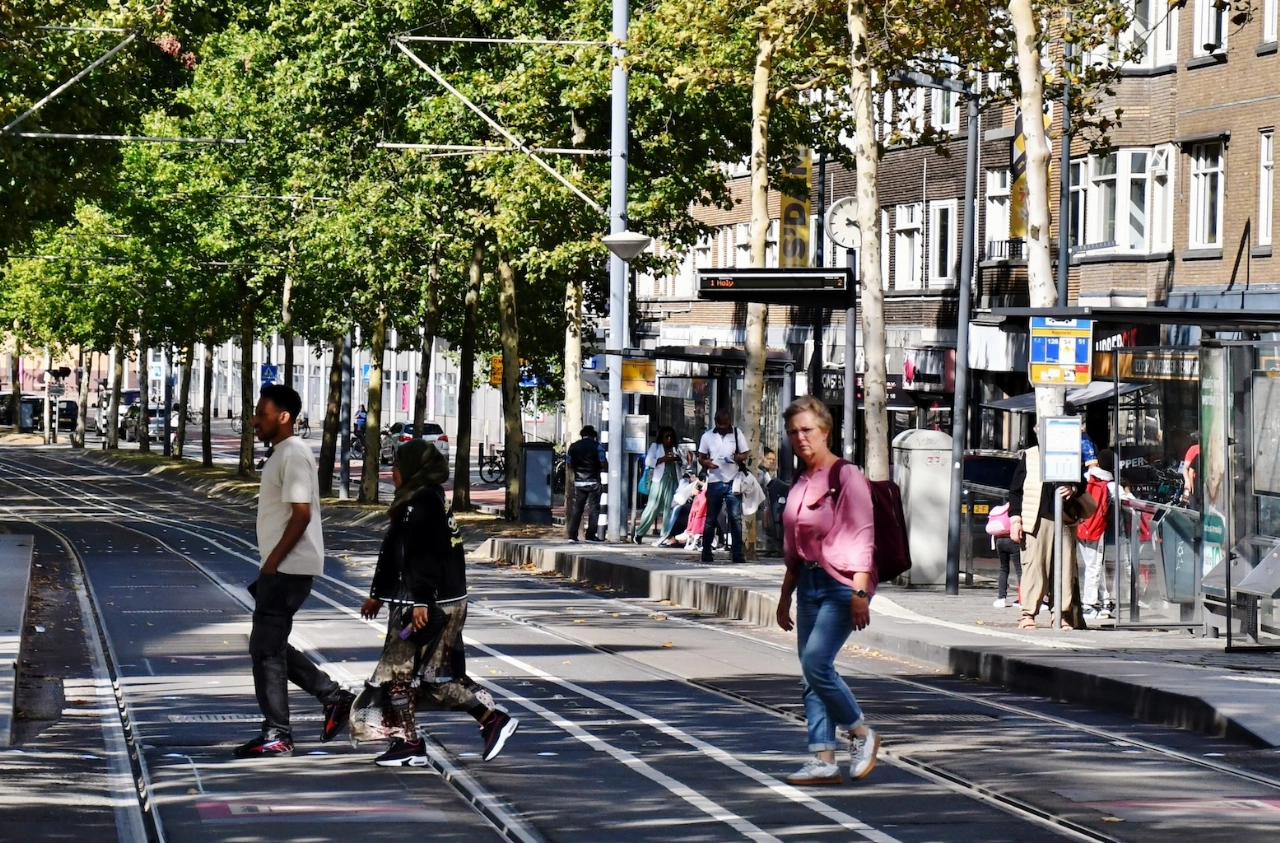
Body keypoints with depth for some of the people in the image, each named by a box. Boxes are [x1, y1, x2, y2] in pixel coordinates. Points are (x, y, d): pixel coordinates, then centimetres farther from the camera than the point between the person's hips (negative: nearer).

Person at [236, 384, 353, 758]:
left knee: (266, 649, -5)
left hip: (288, 569, -10)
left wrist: (272, 563, -19)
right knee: (270, 645, 15)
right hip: (280, 569, 10)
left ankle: (276, 736, 0)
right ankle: (334, 696, 19)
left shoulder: (294, 454, -16)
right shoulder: (282, 454, 16)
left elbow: (301, 514, -22)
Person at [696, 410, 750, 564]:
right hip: (714, 482, 1)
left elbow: (745, 455, 8)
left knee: (736, 518, -5)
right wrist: (706, 462, -13)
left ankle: (737, 553, -3)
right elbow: (701, 457, 10)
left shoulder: (737, 434, 3)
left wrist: (737, 457, -15)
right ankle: (706, 552, 12)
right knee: (710, 519, 6)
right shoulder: (707, 436, 5)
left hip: (732, 482, -1)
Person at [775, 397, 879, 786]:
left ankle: (861, 733, 1)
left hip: (842, 582, -8)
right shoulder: (800, 484, 14)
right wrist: (785, 597, 21)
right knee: (811, 672, 3)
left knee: (816, 662, -18)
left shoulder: (847, 476, -8)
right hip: (809, 583, 8)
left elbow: (862, 538, -13)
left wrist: (860, 593, -20)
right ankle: (823, 760, 5)